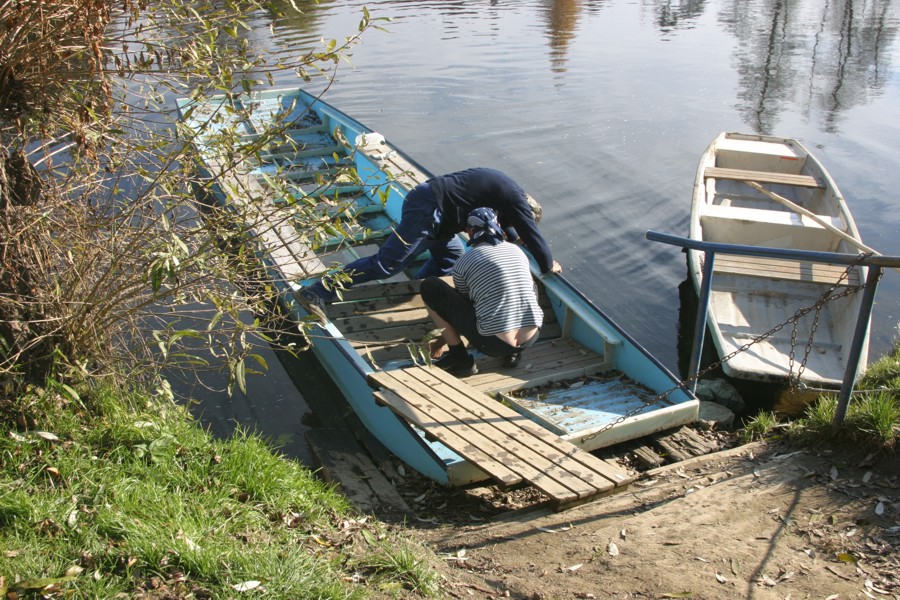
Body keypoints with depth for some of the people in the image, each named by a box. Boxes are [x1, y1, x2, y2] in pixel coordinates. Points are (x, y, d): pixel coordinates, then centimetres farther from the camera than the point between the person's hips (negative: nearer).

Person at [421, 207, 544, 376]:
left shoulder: (464, 262, 2)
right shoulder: (518, 251, 14)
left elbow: (461, 302, 15)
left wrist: (442, 341, 32)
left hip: (494, 345, -5)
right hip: (531, 338, 5)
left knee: (429, 287, 6)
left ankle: (460, 358, 7)